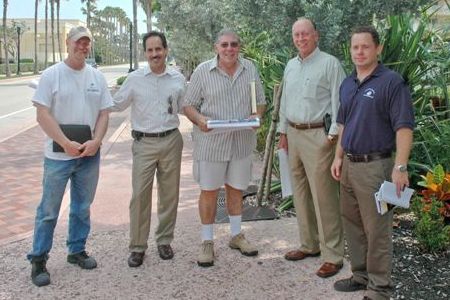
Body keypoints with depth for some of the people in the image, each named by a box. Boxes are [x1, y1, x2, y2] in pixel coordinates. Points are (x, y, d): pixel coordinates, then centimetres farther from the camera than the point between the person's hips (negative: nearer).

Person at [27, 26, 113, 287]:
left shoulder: (97, 77, 7)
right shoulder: (52, 75, -5)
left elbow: (104, 113, 6)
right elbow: (43, 115, -10)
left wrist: (96, 141, -10)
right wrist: (67, 144, -18)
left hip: (90, 155, 4)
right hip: (58, 155, -4)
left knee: (82, 208, 15)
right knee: (49, 210, 2)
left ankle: (77, 250, 31)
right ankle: (38, 259, 14)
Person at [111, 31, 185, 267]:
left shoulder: (178, 79, 5)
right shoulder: (135, 79, 0)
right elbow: (116, 105, 8)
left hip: (171, 141, 2)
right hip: (144, 143, -2)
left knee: (169, 194, 10)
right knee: (140, 195, -3)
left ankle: (164, 240, 25)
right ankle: (137, 246, 9)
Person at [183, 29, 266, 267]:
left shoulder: (250, 70, 5)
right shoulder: (202, 71, -4)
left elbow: (260, 101, 11)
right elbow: (189, 105, -3)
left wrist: (257, 116, -10)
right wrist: (199, 119, -23)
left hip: (242, 141, 3)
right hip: (210, 142, -3)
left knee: (236, 189, 16)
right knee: (209, 191, 5)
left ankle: (236, 235, 33)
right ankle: (207, 241, 19)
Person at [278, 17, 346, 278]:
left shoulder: (330, 63, -7)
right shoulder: (291, 66, 15)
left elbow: (339, 102, -10)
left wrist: (333, 136, -15)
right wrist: (284, 133, 17)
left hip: (318, 135, -7)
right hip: (293, 134, 7)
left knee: (323, 196, -6)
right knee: (300, 193, 12)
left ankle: (333, 255, 3)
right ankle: (309, 244, 25)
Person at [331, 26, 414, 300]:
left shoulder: (392, 82, -10)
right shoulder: (348, 84, 12)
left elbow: (404, 127, -15)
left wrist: (400, 167, -21)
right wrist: (338, 157, 14)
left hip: (375, 165, -7)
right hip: (349, 165, 8)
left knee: (377, 230, 0)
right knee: (353, 225, 16)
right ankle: (361, 275, 31)